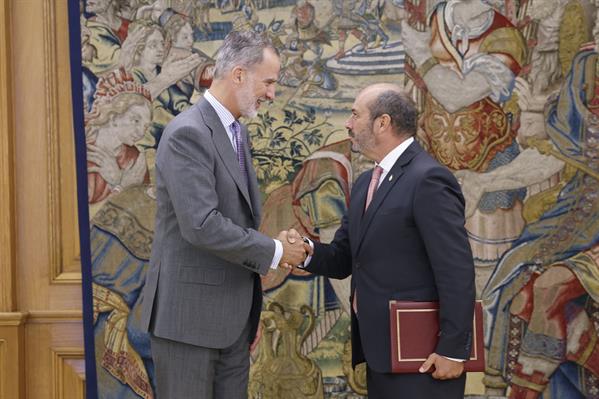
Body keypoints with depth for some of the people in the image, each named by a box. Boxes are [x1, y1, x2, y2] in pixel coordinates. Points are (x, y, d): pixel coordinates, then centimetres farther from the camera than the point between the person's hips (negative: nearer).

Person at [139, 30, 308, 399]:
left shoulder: (238, 133, 13)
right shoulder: (188, 133, -16)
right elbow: (202, 226, -25)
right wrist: (274, 251, -14)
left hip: (232, 317, 9)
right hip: (189, 314, -8)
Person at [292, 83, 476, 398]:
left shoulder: (428, 180, -14)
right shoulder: (367, 183, 14)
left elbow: (457, 272, -18)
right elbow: (342, 260, 15)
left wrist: (453, 351, -19)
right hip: (381, 352, 9)